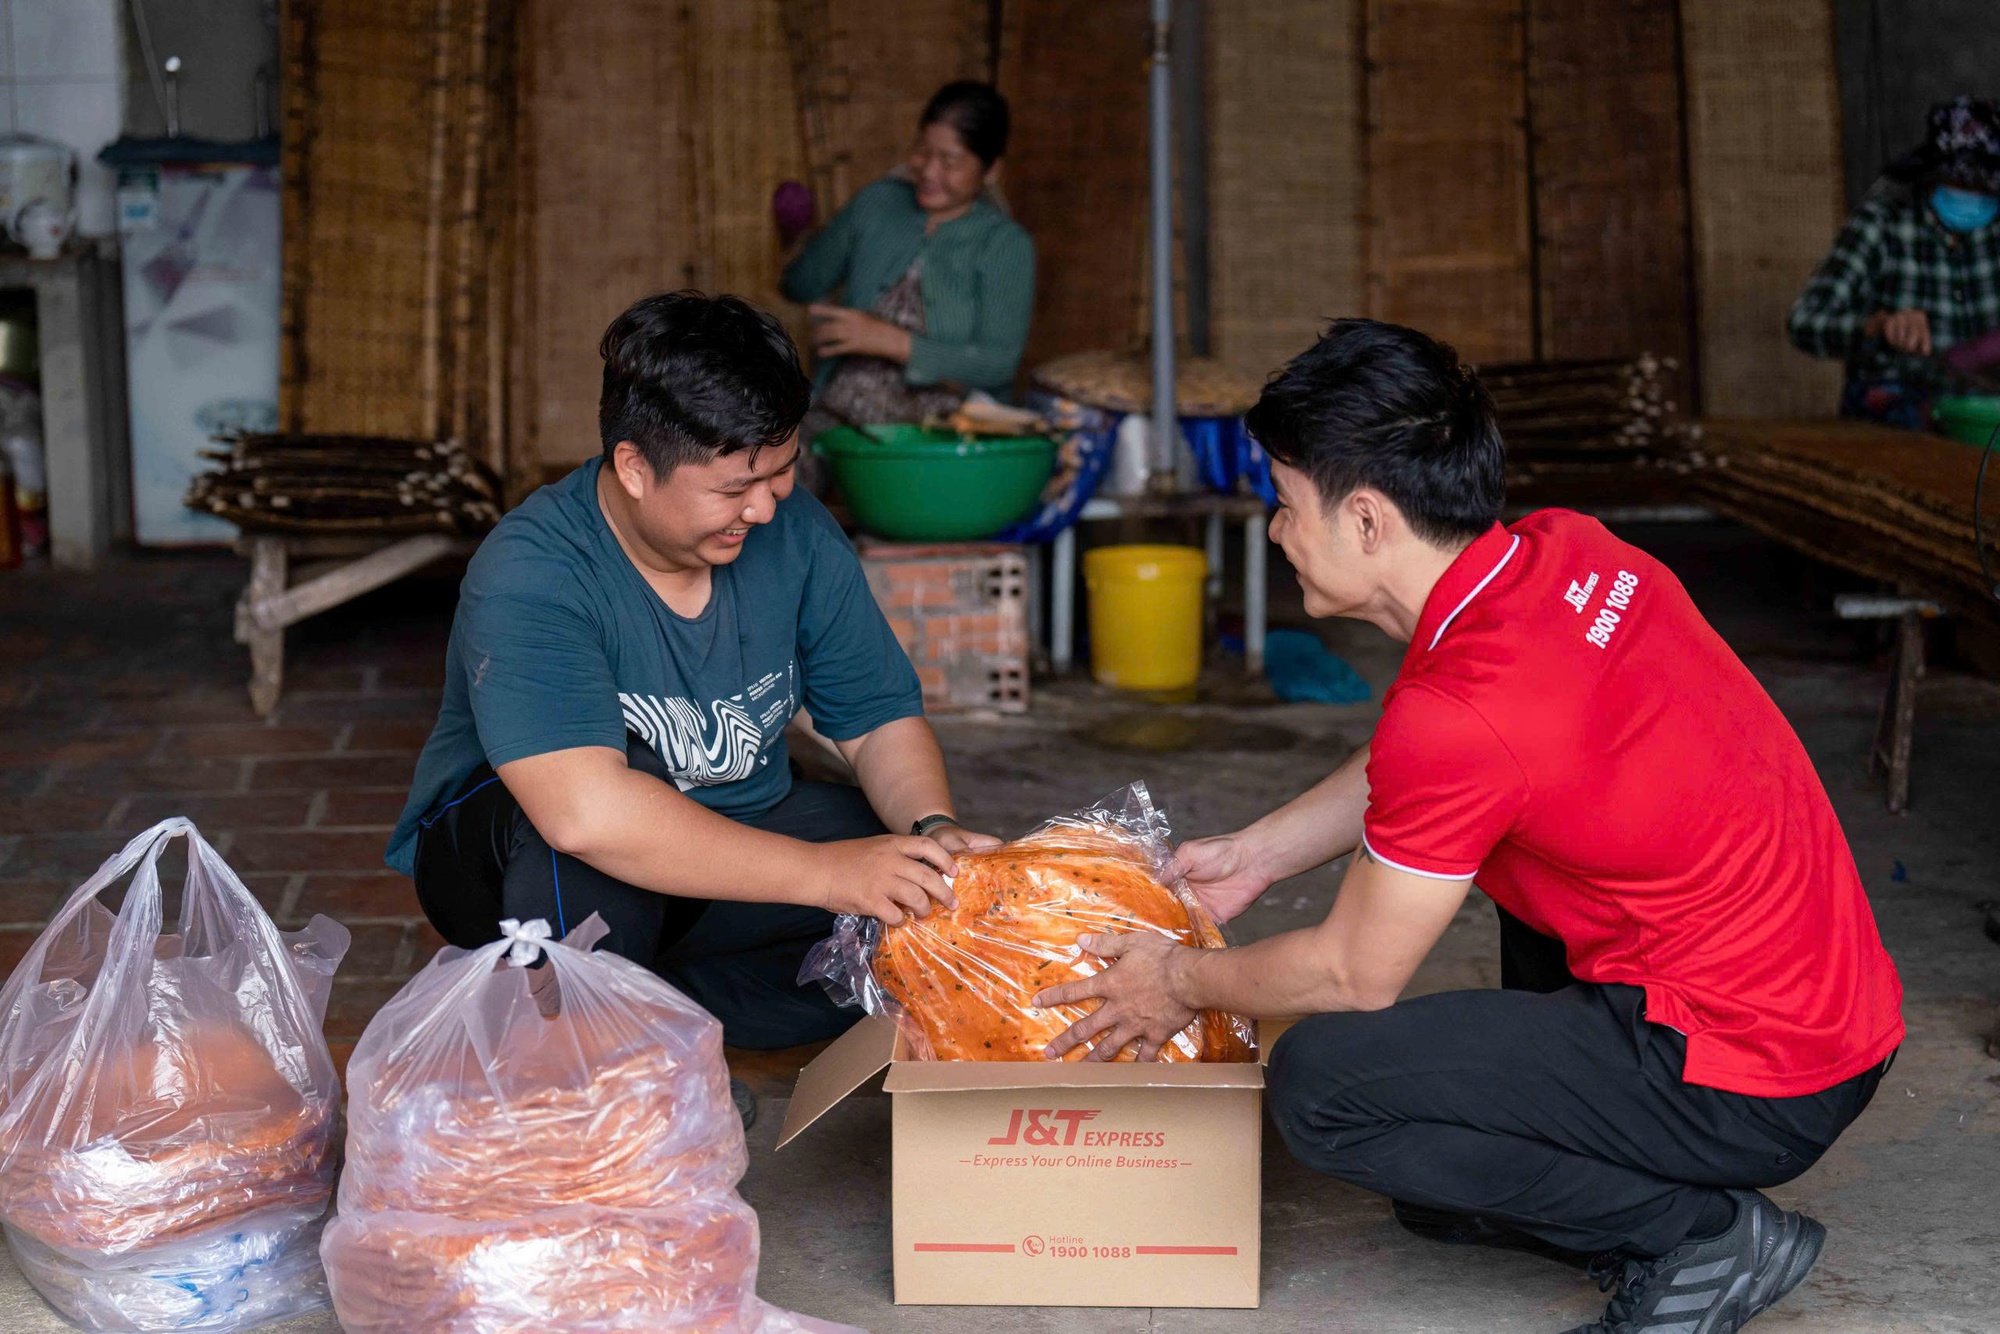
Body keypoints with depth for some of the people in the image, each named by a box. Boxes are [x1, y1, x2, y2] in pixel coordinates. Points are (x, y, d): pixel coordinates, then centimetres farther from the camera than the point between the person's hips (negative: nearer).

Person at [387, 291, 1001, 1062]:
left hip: (734, 840, 6)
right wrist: (822, 872, -41)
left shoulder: (797, 535, -8)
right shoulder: (528, 575, -28)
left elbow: (880, 718, -1)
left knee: (932, 900, -17)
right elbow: (586, 812, -41)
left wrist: (932, 828, -24)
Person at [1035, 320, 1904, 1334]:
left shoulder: (1460, 712, -25)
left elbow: (1352, 976, -10)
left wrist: (1184, 983, 7)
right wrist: (1252, 857, 20)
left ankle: (1697, 1235, -3)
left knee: (1319, 1084, -12)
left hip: (1750, 1088, -9)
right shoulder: (1567, 550, 1)